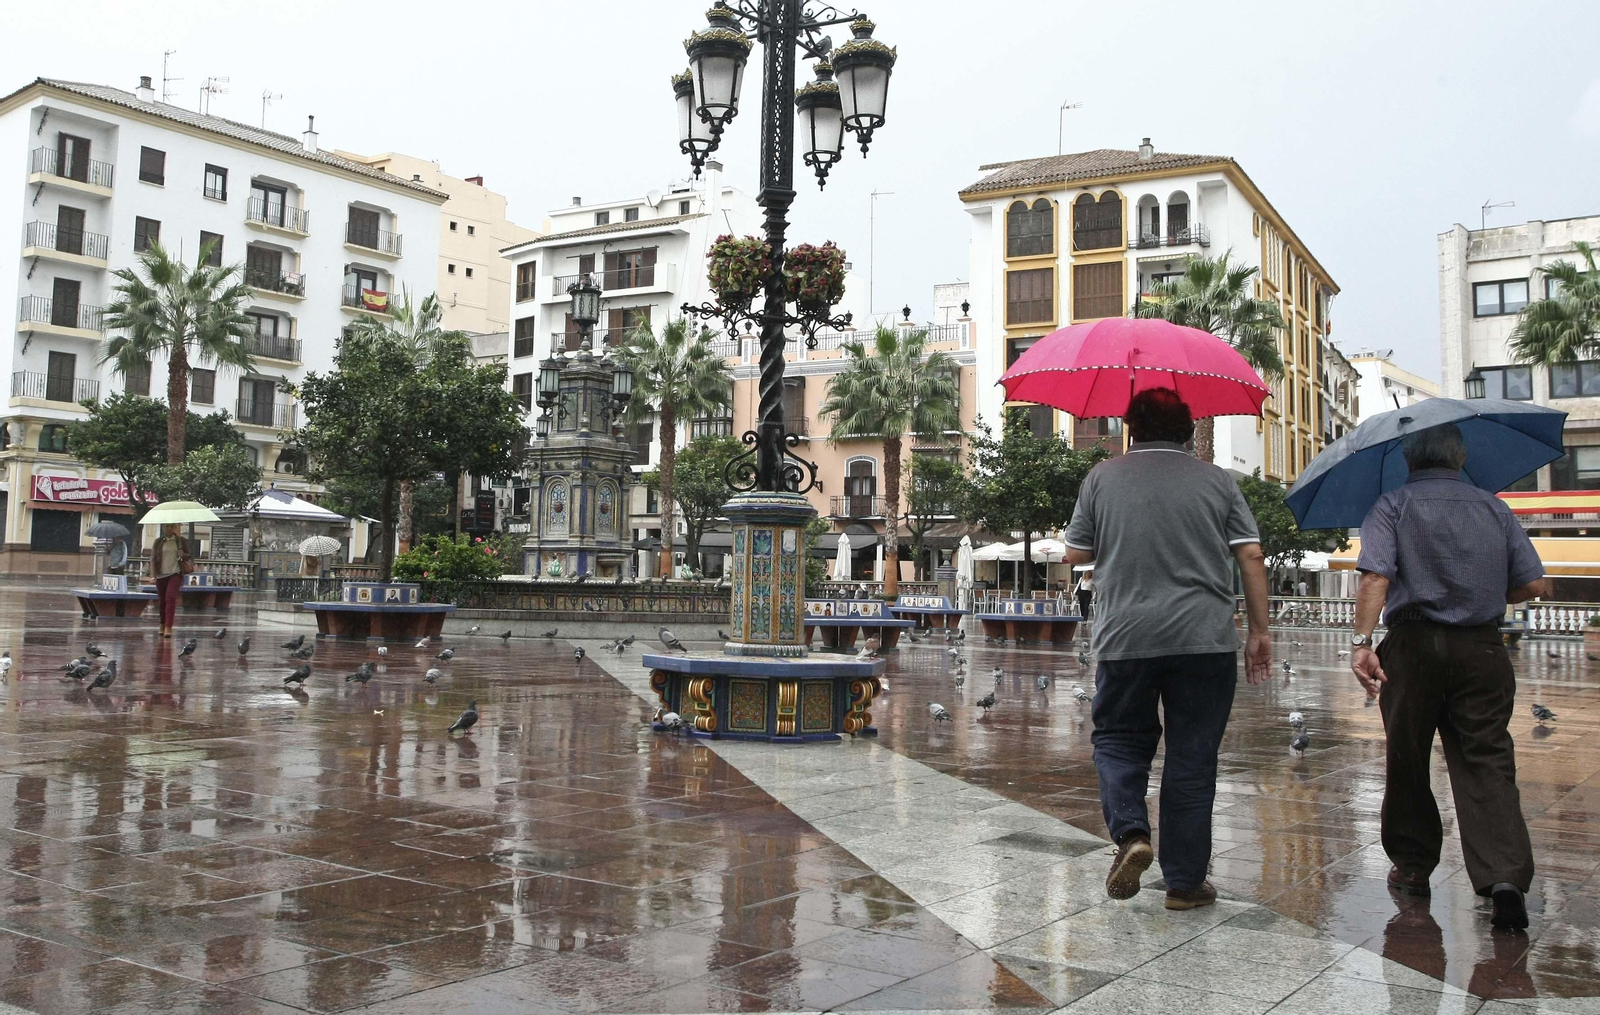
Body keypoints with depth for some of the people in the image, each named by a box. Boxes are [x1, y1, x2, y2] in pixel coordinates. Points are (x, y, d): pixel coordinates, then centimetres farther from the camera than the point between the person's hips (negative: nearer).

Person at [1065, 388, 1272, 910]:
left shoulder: (1102, 478, 5)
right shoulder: (1217, 481, 7)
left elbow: (1076, 554, 10)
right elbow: (1251, 557, 2)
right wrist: (1260, 631, 7)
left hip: (1125, 638, 0)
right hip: (1205, 641, 1)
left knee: (1118, 738, 16)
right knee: (1192, 759, 7)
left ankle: (1130, 832, -8)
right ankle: (1185, 881, 12)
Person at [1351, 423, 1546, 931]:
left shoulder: (1392, 506, 0)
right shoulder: (1494, 508, 10)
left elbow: (1375, 576, -16)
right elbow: (1535, 585, 7)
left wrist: (1361, 641, -23)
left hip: (1414, 646, -2)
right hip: (1482, 650, 2)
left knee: (1407, 763, 11)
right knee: (1487, 761, 1)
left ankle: (1412, 866, 22)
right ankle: (1506, 875, -15)